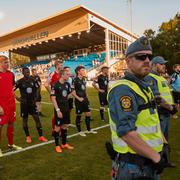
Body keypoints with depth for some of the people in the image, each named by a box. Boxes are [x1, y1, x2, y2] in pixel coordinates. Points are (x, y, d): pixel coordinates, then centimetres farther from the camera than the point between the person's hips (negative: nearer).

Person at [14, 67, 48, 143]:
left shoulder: (33, 80, 2)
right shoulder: (19, 82, -10)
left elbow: (36, 90, 12)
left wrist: (35, 98, 0)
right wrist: (17, 98, -19)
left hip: (32, 103, 3)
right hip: (24, 104, -3)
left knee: (37, 118, -1)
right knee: (25, 119, 8)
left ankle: (41, 136, 6)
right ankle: (27, 136, 23)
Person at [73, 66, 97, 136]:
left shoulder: (83, 79, 9)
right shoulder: (75, 80, -13)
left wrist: (86, 97, 12)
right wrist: (78, 98, -17)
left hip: (85, 99, 8)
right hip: (79, 100, -7)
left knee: (88, 114, 11)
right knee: (79, 116, 4)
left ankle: (89, 129, 25)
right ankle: (80, 131, 17)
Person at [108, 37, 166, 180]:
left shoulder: (143, 86, 10)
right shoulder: (123, 89, -23)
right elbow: (126, 132, -31)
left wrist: (162, 142, 13)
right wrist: (156, 156, -22)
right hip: (134, 166, -9)